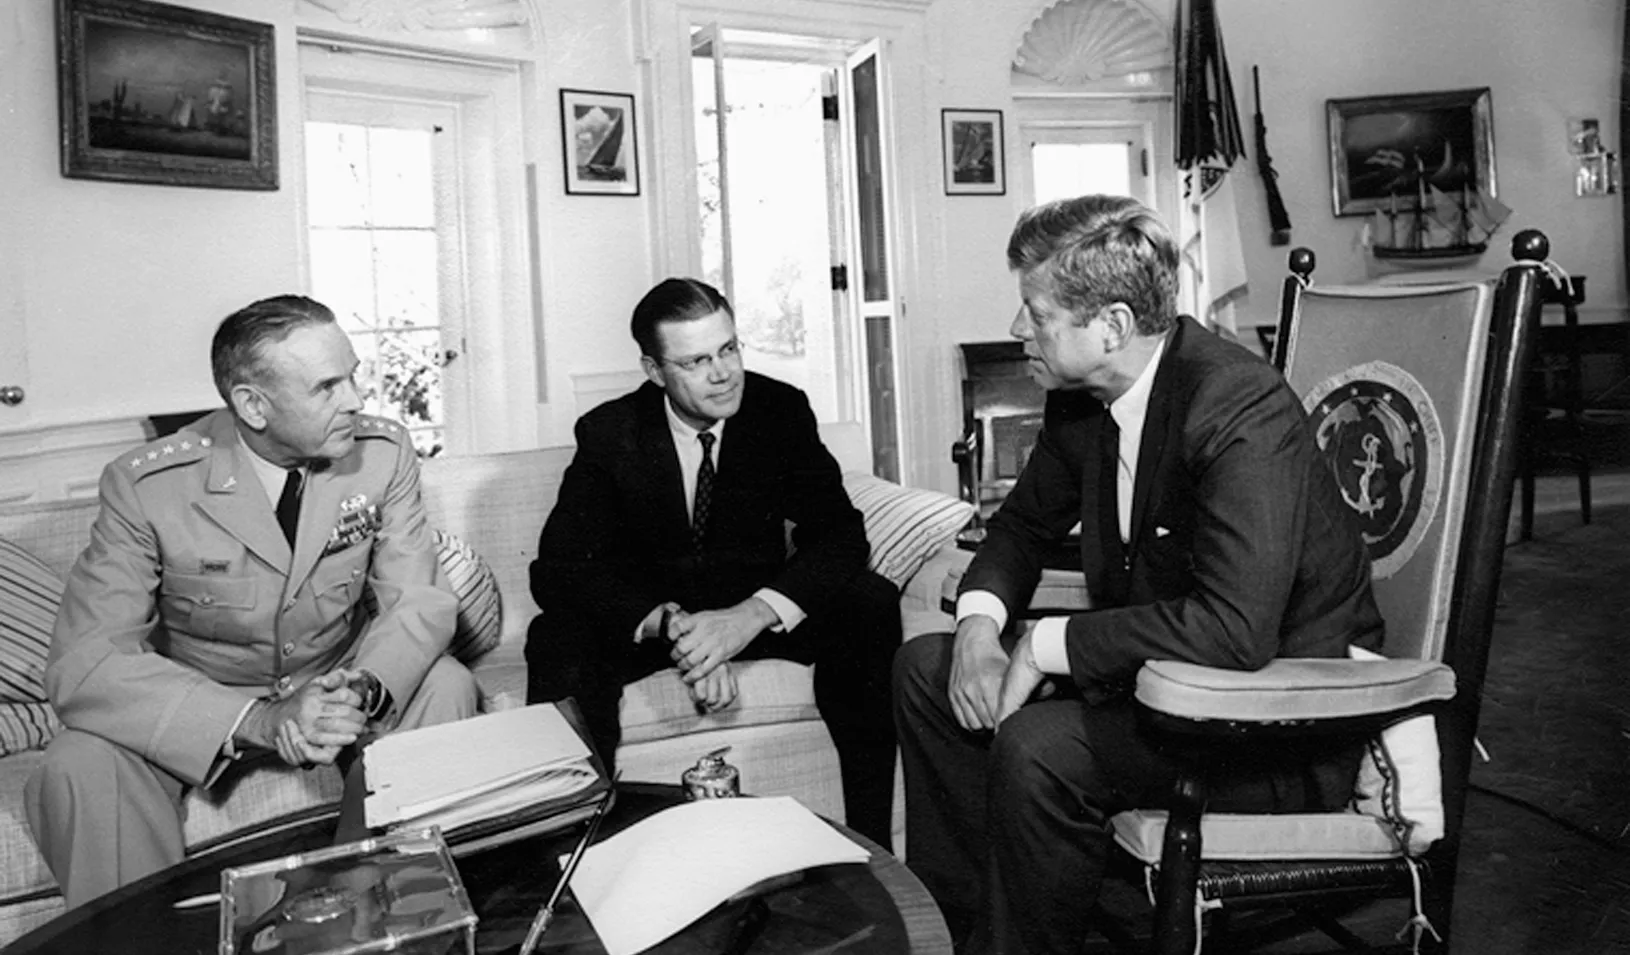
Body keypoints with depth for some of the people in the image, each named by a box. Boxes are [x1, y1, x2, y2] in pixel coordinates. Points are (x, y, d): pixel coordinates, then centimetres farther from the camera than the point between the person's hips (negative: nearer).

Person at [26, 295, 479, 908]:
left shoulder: (384, 454, -14)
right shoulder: (146, 486, -22)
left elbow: (421, 597, -12)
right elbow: (83, 664, -26)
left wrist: (359, 690, -34)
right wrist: (256, 721, -39)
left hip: (337, 678, 2)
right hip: (197, 700, -2)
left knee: (445, 686, -24)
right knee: (79, 772, -29)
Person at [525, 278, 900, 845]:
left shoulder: (782, 410, -8)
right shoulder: (609, 433, -11)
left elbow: (838, 532, -15)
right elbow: (559, 566, -18)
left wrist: (752, 615, -33)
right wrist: (670, 625, -36)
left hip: (754, 610, 1)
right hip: (643, 617, -1)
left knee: (870, 605, -25)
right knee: (559, 641, -31)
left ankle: (870, 839, -18)